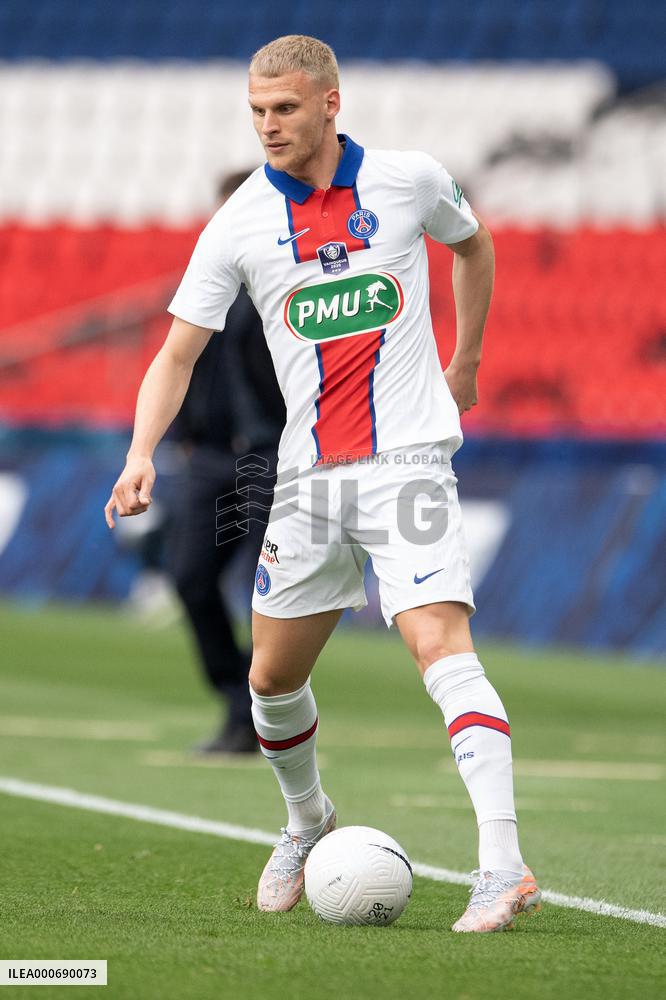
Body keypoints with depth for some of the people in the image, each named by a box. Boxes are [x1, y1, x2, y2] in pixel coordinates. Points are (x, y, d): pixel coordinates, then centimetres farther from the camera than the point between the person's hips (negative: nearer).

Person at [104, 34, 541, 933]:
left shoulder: (411, 180, -2)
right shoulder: (239, 225, -1)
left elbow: (473, 245, 20)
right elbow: (178, 353, 1)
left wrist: (464, 365, 21)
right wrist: (142, 454, -14)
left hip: (407, 461, -3)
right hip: (309, 478, 3)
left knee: (442, 647, -20)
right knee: (273, 678, 11)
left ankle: (504, 865, -28)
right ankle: (307, 822, 40)